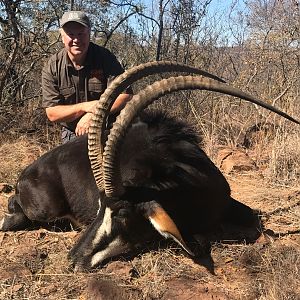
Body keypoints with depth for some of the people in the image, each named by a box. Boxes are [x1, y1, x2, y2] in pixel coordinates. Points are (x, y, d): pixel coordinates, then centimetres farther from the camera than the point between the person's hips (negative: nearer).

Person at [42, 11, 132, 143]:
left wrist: (93, 115, -23)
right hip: (73, 135, 1)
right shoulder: (52, 67, -7)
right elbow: (52, 114, -10)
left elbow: (125, 95, -14)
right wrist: (85, 107, -24)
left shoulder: (105, 57, -9)